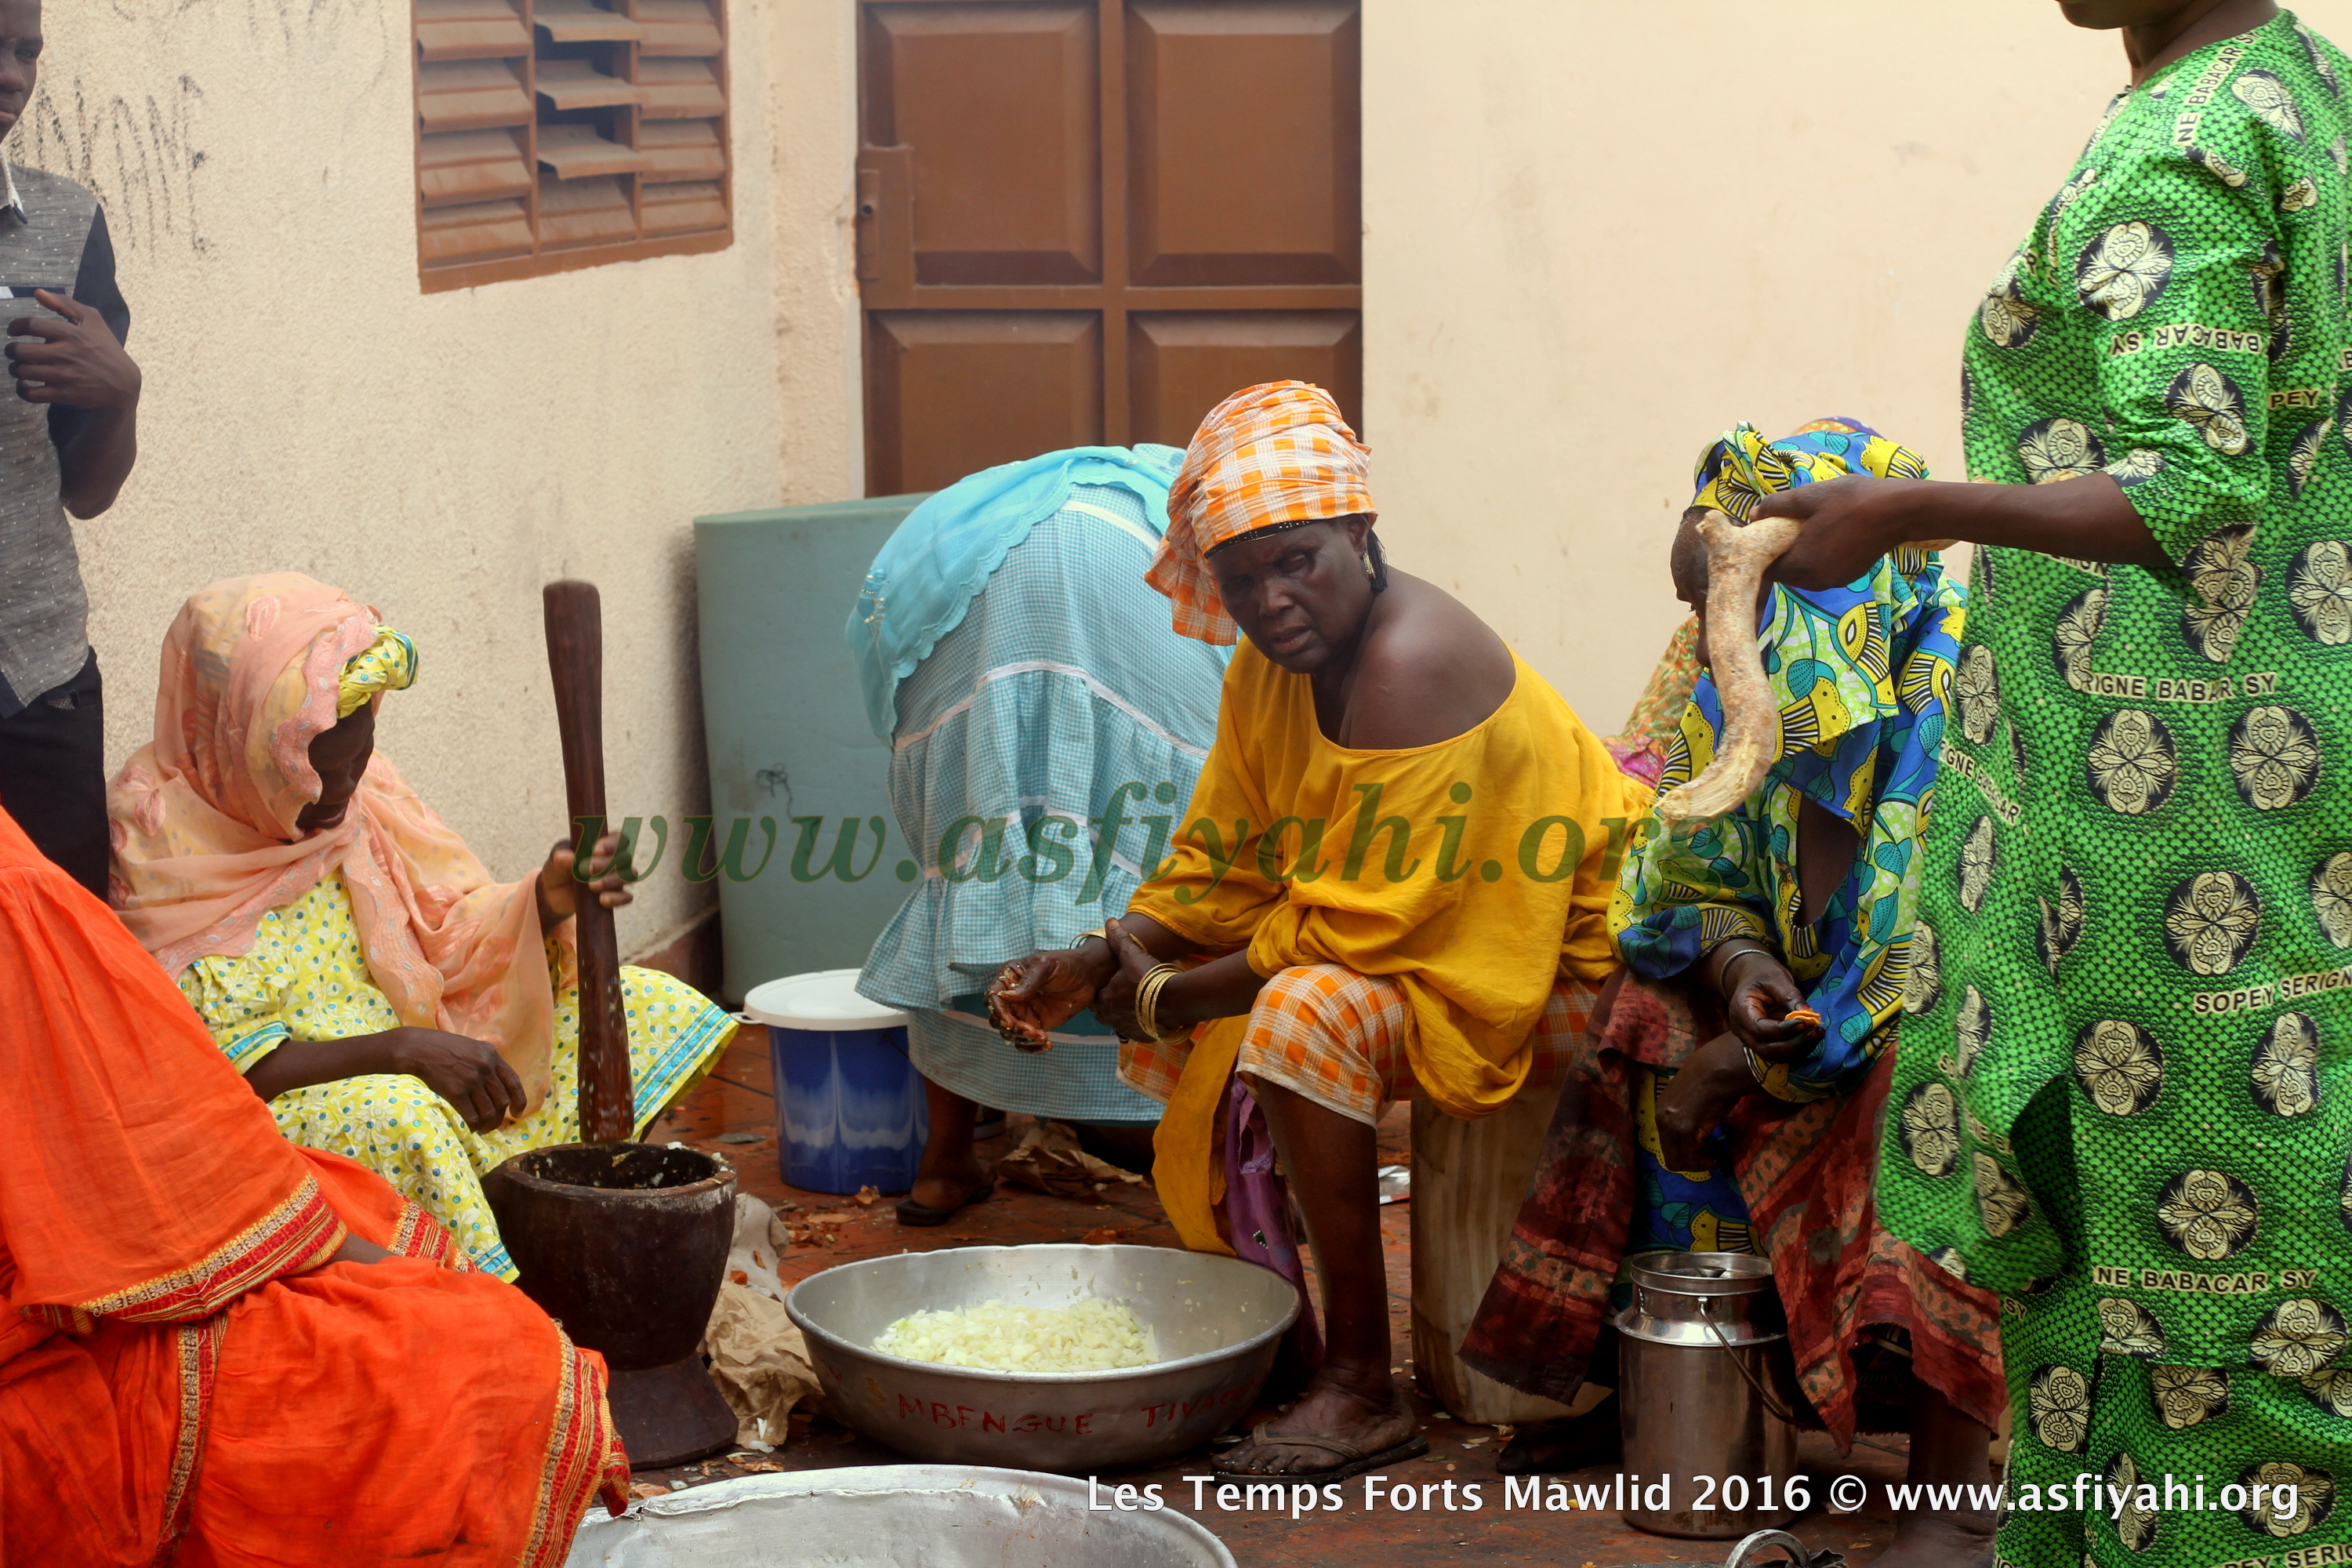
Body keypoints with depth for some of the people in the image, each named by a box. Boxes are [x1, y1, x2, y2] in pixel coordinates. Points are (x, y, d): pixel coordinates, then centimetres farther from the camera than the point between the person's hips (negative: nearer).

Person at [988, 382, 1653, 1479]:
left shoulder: (1410, 666, -27)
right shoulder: (1274, 662, 1)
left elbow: (1353, 928, -28)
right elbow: (1223, 860, 5)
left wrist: (1164, 995, -19)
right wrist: (1095, 963, -10)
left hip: (1540, 976, -10)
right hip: (1395, 944, 10)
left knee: (1304, 1013, -33)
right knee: (1162, 1004, 9)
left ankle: (1363, 1389, -23)